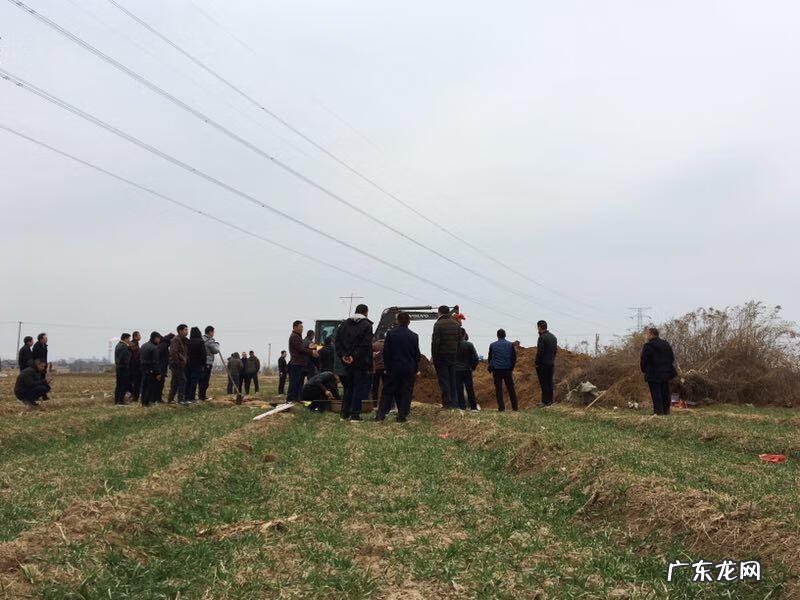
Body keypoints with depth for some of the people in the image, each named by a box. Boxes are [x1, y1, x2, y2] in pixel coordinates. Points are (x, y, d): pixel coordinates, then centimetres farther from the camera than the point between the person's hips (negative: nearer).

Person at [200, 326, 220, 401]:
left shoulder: (201, 339, 13)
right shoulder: (210, 340, -12)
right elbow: (216, 351, -8)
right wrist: (217, 344, 11)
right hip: (207, 363, -8)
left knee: (201, 380, 13)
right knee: (205, 381, -4)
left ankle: (201, 394, 17)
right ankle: (202, 395, -3)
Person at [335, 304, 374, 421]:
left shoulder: (344, 324, 10)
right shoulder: (366, 325, -8)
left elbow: (337, 341, 4)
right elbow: (365, 345, -18)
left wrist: (343, 355, -3)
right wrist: (355, 356, -16)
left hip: (347, 362, 6)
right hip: (361, 363, -6)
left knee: (348, 389, 15)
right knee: (359, 388, 1)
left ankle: (345, 414, 14)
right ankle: (355, 414, -1)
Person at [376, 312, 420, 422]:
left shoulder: (390, 333, -3)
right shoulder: (414, 336, -2)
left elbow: (385, 352, -1)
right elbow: (417, 354, 3)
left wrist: (386, 367, 5)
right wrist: (416, 369, 11)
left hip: (393, 368, 0)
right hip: (409, 369, 0)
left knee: (388, 391, 7)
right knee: (406, 392, 5)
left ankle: (380, 414, 2)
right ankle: (402, 416, 2)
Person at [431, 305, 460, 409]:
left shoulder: (439, 324, -10)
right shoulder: (456, 324, 10)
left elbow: (435, 342, -14)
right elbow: (460, 341, 10)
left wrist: (433, 356, -8)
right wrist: (457, 353, 13)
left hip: (441, 355, -6)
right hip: (453, 355, 6)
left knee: (443, 380, -3)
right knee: (452, 379, 12)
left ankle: (447, 402, -6)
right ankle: (454, 402, 12)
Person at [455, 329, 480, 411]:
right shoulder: (469, 345, -6)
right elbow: (476, 359, -6)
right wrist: (473, 367, 10)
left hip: (456, 371, -1)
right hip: (467, 370, 1)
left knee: (459, 390, 4)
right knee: (470, 389, 9)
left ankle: (462, 406, 2)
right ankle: (473, 406, 11)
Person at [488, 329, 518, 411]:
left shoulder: (492, 345, 0)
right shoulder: (510, 344, 2)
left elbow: (490, 358, 6)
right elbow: (514, 358, 5)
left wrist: (490, 369, 16)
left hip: (496, 370, -1)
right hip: (507, 370, 1)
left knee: (498, 389, 3)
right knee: (511, 388, 7)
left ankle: (501, 407, -1)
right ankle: (514, 407, 7)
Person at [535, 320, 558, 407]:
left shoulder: (542, 338, -15)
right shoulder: (553, 337, 11)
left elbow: (540, 352, -17)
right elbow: (556, 350, 14)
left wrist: (537, 363, -10)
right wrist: (552, 359, 18)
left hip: (543, 364, -8)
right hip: (551, 363, 8)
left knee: (544, 383, -4)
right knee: (550, 382, 12)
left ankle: (545, 401, -4)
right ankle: (550, 400, 16)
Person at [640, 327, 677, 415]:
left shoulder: (648, 346, -13)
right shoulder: (666, 344, 11)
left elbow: (643, 360, -12)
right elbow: (672, 358, 14)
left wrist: (644, 370, 3)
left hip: (653, 375, -7)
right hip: (666, 373, 7)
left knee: (656, 393, -4)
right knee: (665, 392, 12)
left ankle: (658, 411, -7)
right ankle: (666, 410, 16)